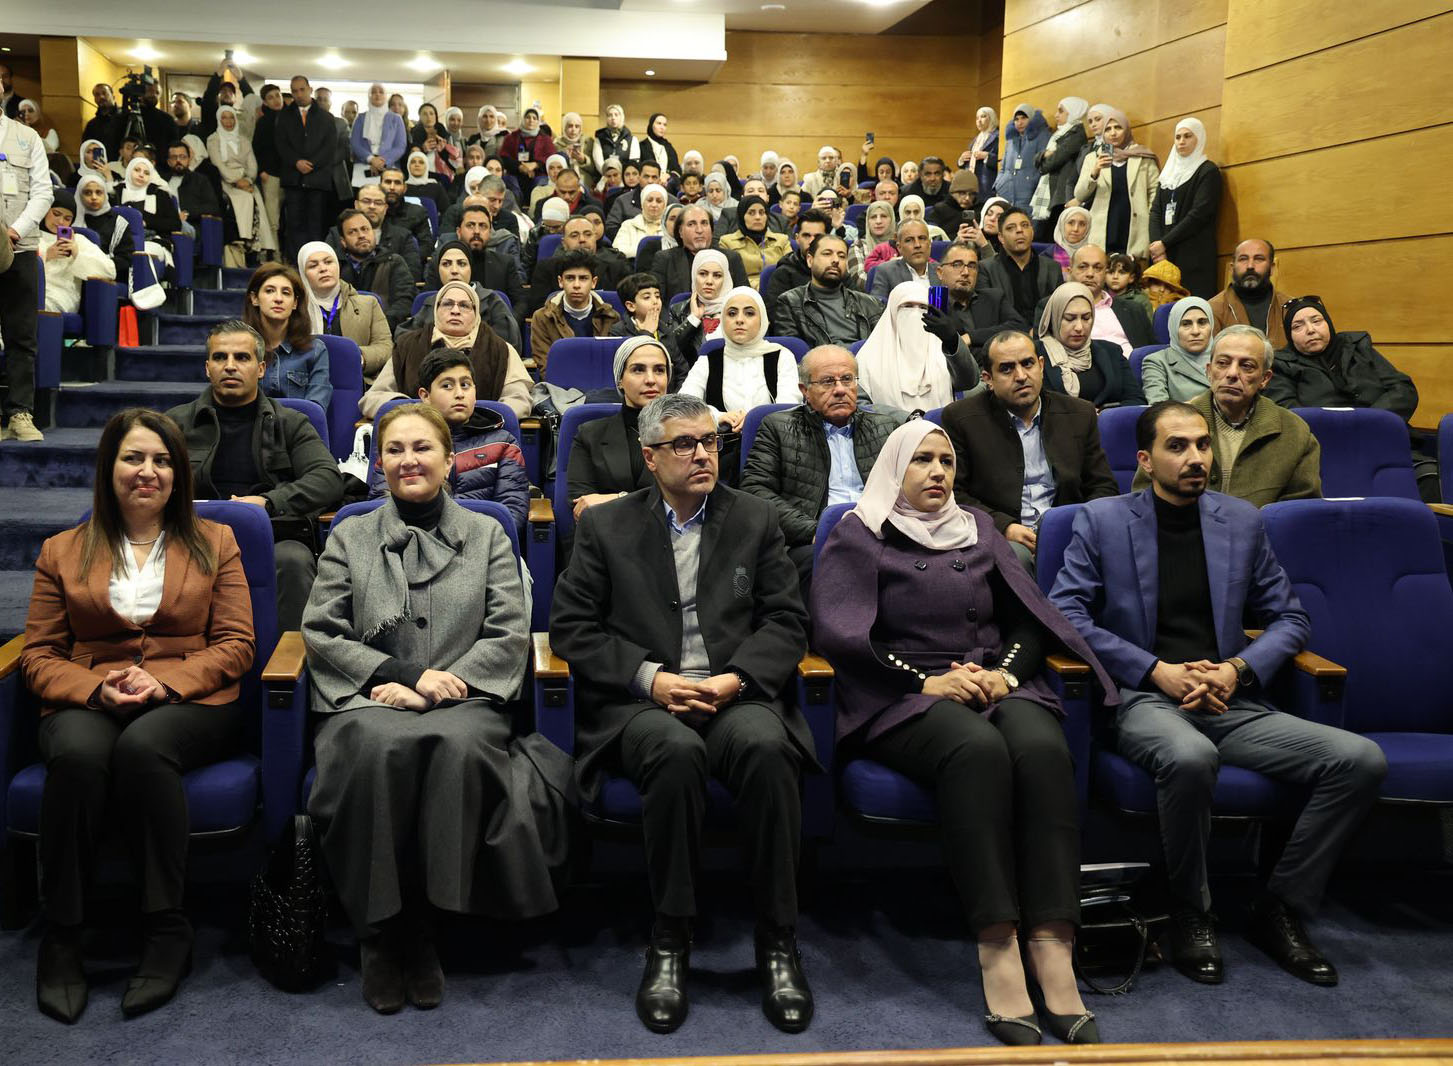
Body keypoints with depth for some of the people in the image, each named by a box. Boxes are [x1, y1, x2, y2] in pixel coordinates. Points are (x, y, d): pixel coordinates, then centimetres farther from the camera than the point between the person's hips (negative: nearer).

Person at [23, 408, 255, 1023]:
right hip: (87, 704, 1)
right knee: (78, 753, -36)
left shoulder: (213, 543, 16)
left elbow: (236, 644, 7)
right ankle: (61, 936, -25)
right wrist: (95, 690, -11)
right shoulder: (64, 551, 17)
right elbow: (38, 655, 11)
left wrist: (166, 680, -11)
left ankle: (167, 929, -27)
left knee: (141, 746, -37)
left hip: (192, 701, -1)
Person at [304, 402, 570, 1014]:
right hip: (368, 700, 0)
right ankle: (381, 931, -22)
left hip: (462, 700, 0)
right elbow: (321, 633, 8)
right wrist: (404, 676, -7)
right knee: (381, 746, -36)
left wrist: (442, 684, -9)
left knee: (458, 744, -36)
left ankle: (419, 925, -23)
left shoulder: (487, 535, 18)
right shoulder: (349, 538, 19)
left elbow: (509, 635, 7)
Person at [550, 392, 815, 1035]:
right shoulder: (606, 526, 12)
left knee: (765, 746, -33)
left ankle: (778, 941, -20)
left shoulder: (755, 519, 15)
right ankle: (669, 942, -20)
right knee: (677, 751, -35)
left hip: (735, 695, 1)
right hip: (642, 702, -1)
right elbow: (571, 627, 5)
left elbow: (785, 621, 9)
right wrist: (649, 677, -9)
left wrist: (737, 676, -9)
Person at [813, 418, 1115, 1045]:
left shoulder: (978, 529, 23)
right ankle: (997, 951, -37)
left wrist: (1007, 671, -5)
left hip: (996, 685, 4)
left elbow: (1029, 618, 17)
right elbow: (834, 630, -5)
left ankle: (1053, 950, -38)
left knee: (1041, 747, -32)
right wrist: (926, 680, -13)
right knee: (978, 748, -36)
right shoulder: (858, 536, 10)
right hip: (902, 699, -3)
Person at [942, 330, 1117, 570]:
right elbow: (951, 493, 1)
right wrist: (1003, 526, -13)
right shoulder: (961, 417, 5)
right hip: (1000, 539, -3)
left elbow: (1104, 487, 17)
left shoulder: (1080, 415, 15)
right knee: (1014, 555, -38)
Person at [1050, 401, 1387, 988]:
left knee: (1361, 759, -17)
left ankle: (1280, 909, -1)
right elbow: (1066, 611, -4)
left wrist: (1239, 669, -4)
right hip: (1144, 699, -4)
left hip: (1231, 704, 4)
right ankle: (1190, 915, -12)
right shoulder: (1101, 520, 4)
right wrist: (1157, 670, -12)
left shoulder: (1242, 520, 15)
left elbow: (1290, 618, 17)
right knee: (1190, 757, -39)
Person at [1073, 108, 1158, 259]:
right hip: (1101, 238, 1)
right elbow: (1079, 195, 2)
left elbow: (1156, 192, 6)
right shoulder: (1093, 158, 12)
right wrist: (1094, 173, -14)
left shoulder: (1143, 158, 9)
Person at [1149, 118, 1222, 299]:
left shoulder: (1208, 171, 0)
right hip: (1163, 253, 6)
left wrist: (1164, 243, -12)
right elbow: (1156, 211, 10)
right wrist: (1156, 245, -6)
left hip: (1194, 257, -6)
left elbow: (1199, 215, -10)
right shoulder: (1169, 171, 19)